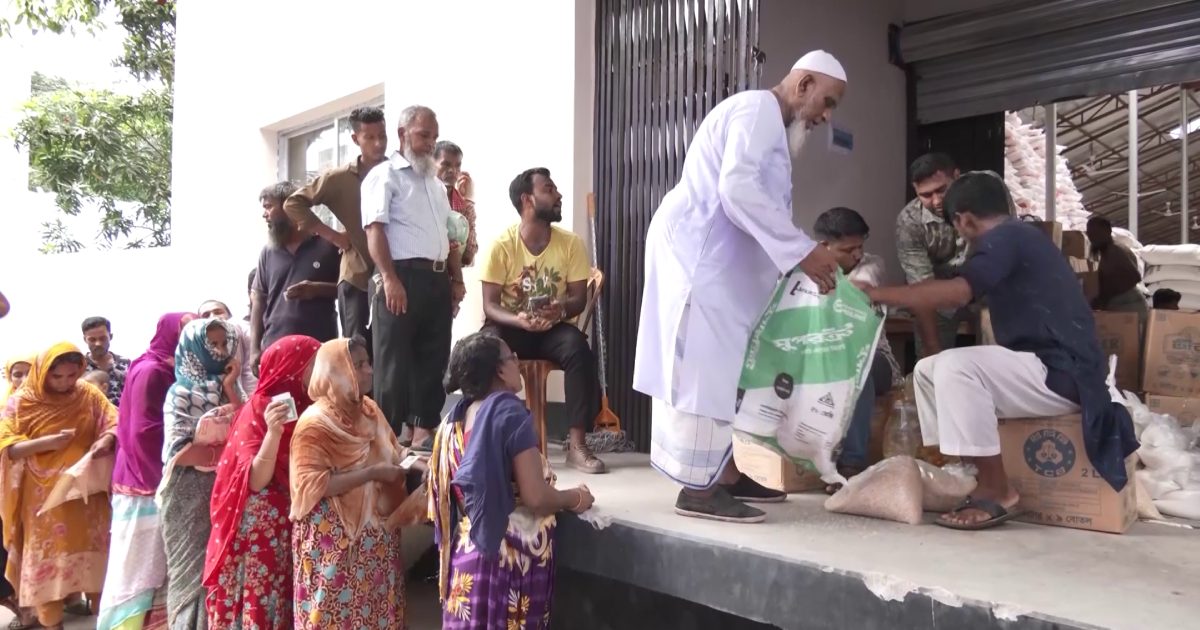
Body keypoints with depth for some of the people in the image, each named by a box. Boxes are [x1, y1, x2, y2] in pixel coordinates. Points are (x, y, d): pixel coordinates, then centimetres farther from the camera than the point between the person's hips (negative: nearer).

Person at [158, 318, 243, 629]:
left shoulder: (225, 387, 8)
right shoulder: (181, 392, -5)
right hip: (190, 494, -4)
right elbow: (179, 452, -16)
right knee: (194, 569, 1)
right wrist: (224, 450, -7)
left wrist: (230, 388, -8)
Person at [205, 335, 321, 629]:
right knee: (259, 603, 0)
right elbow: (256, 480, -19)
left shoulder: (309, 409, 6)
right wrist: (273, 432, -30)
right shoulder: (259, 409, -11)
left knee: (290, 604, 7)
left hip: (298, 526, 6)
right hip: (263, 529, -6)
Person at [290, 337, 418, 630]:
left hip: (376, 535, 7)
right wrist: (372, 474, -24)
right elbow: (311, 485, -23)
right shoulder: (315, 423, -16)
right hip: (334, 540, -7)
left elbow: (391, 449, 18)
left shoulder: (369, 409, 5)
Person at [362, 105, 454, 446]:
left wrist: (453, 280, 17)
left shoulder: (435, 183, 24)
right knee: (395, 362, -4)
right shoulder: (384, 175, 0)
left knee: (434, 358, 8)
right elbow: (375, 229, -11)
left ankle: (425, 428, 17)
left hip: (436, 279, 8)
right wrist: (389, 278, -22)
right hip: (403, 277, -7)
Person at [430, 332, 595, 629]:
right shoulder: (509, 412, -15)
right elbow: (535, 497, -21)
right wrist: (575, 498, -2)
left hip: (467, 554, 7)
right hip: (510, 557, -7)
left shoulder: (456, 418, 6)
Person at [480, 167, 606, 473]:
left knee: (578, 346, -32)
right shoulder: (502, 245, -11)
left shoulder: (572, 244, -5)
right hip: (511, 326, -1)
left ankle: (577, 443, -26)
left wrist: (561, 308, -28)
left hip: (553, 328, 1)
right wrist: (519, 320, -33)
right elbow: (490, 305, -11)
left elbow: (579, 298, -3)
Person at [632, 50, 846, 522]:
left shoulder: (775, 126, 24)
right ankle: (698, 489, -7)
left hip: (720, 259, 11)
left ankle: (725, 474, 17)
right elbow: (738, 190, -24)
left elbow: (762, 204, 19)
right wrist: (800, 250, -24)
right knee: (703, 364, -11)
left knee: (724, 365, 11)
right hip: (696, 251, -11)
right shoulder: (758, 109, -9)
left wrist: (801, 256, 10)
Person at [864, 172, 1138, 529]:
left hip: (1063, 372, -10)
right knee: (928, 370, 7)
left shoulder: (1004, 237, -13)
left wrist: (879, 294, -21)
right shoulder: (1016, 236, 18)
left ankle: (998, 492, -17)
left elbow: (957, 292, -28)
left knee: (954, 367, -27)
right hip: (1048, 368, 10)